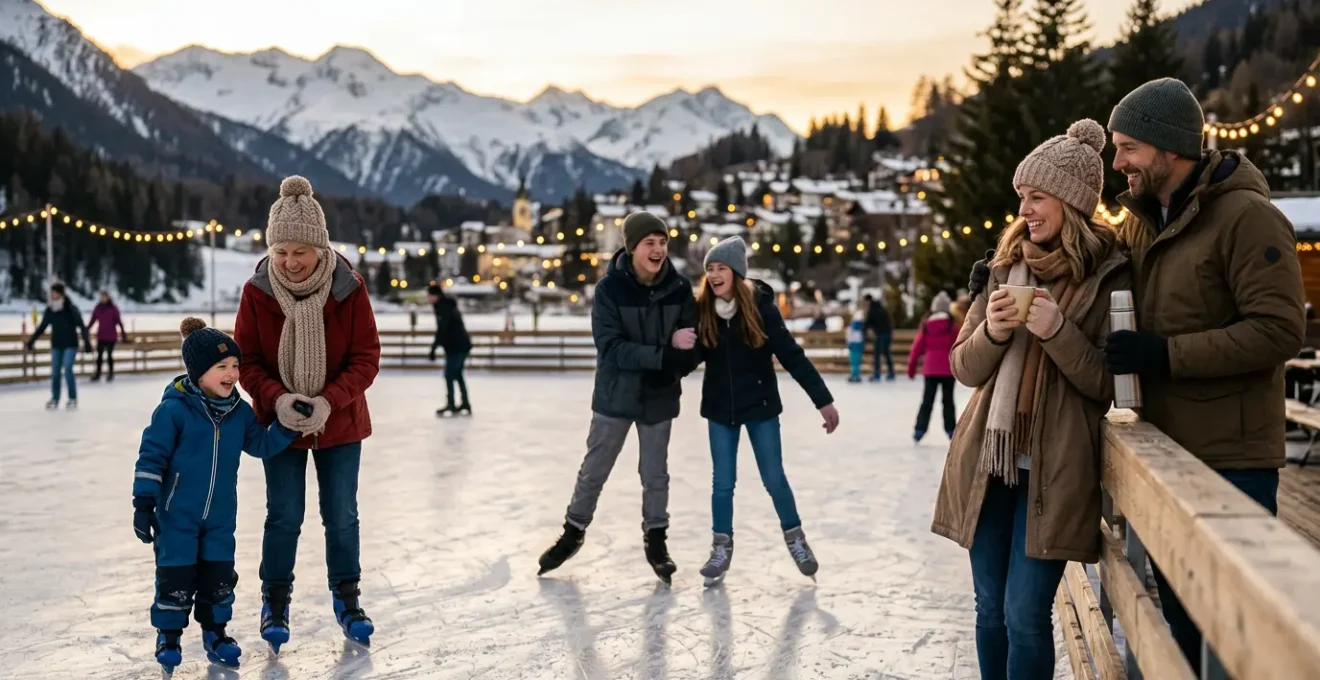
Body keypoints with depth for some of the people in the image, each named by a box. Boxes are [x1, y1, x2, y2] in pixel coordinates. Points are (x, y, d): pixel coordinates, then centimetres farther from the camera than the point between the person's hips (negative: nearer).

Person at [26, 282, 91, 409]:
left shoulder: (71, 309, -13)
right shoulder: (49, 310, -1)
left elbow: (82, 327, -13)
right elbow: (42, 327, 10)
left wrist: (86, 342, -20)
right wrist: (31, 341, 11)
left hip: (70, 345, -4)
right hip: (56, 346, 4)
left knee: (67, 370, -13)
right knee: (55, 372, 3)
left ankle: (73, 399, -1)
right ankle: (54, 399, 14)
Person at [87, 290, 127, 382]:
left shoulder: (113, 309, -5)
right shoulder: (98, 308, 3)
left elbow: (119, 322, -3)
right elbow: (92, 321, 9)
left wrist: (124, 334, -4)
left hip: (111, 337, -3)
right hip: (101, 337, 3)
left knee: (109, 355, 3)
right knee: (99, 355, 4)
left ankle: (111, 374, 15)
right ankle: (97, 374, 13)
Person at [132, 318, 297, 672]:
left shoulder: (239, 411, 0)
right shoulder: (174, 409, -16)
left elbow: (262, 445, 8)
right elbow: (151, 456, -13)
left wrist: (288, 425, -8)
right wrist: (143, 504, -13)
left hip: (221, 514, 5)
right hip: (177, 513, -4)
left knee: (219, 575, 10)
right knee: (176, 576, 3)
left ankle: (215, 633, 26)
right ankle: (168, 636, 20)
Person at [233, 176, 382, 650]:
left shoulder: (348, 288, -18)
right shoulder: (257, 291, -16)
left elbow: (366, 357, -13)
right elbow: (246, 360, -8)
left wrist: (330, 401, -27)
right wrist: (277, 398, -26)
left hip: (339, 422, 0)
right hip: (279, 421, 0)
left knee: (341, 515, 10)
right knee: (284, 517, 5)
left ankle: (347, 598, 31)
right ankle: (275, 603, 26)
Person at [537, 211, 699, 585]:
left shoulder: (679, 289, -10)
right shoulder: (609, 289, -16)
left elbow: (691, 348, -8)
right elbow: (612, 348, -23)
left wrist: (677, 363, -30)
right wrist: (664, 353, -32)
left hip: (660, 397, 1)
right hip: (615, 395, -1)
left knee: (655, 474, 15)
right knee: (594, 470, 12)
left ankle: (655, 540, 32)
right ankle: (574, 532, 32)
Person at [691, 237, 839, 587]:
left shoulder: (760, 306, -14)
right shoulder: (702, 310, -8)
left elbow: (792, 355, -12)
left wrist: (823, 399, -13)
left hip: (760, 405, -2)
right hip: (720, 409, 2)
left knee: (774, 478, 5)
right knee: (722, 482, 6)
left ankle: (795, 538, 27)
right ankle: (721, 549, 21)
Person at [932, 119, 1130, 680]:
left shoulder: (1109, 276, -5)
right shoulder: (1007, 265, 10)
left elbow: (1108, 386, -6)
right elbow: (964, 368, 9)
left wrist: (1057, 332, -21)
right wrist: (991, 332, -12)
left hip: (1055, 469, -5)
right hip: (986, 461, 5)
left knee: (1025, 615, -6)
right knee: (990, 610, 10)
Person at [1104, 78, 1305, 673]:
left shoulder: (1246, 216, -15)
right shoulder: (1141, 222, 10)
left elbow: (1279, 330, -21)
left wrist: (1164, 353, -23)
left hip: (1231, 460, -8)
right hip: (1165, 451, 8)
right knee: (1180, 618, 19)